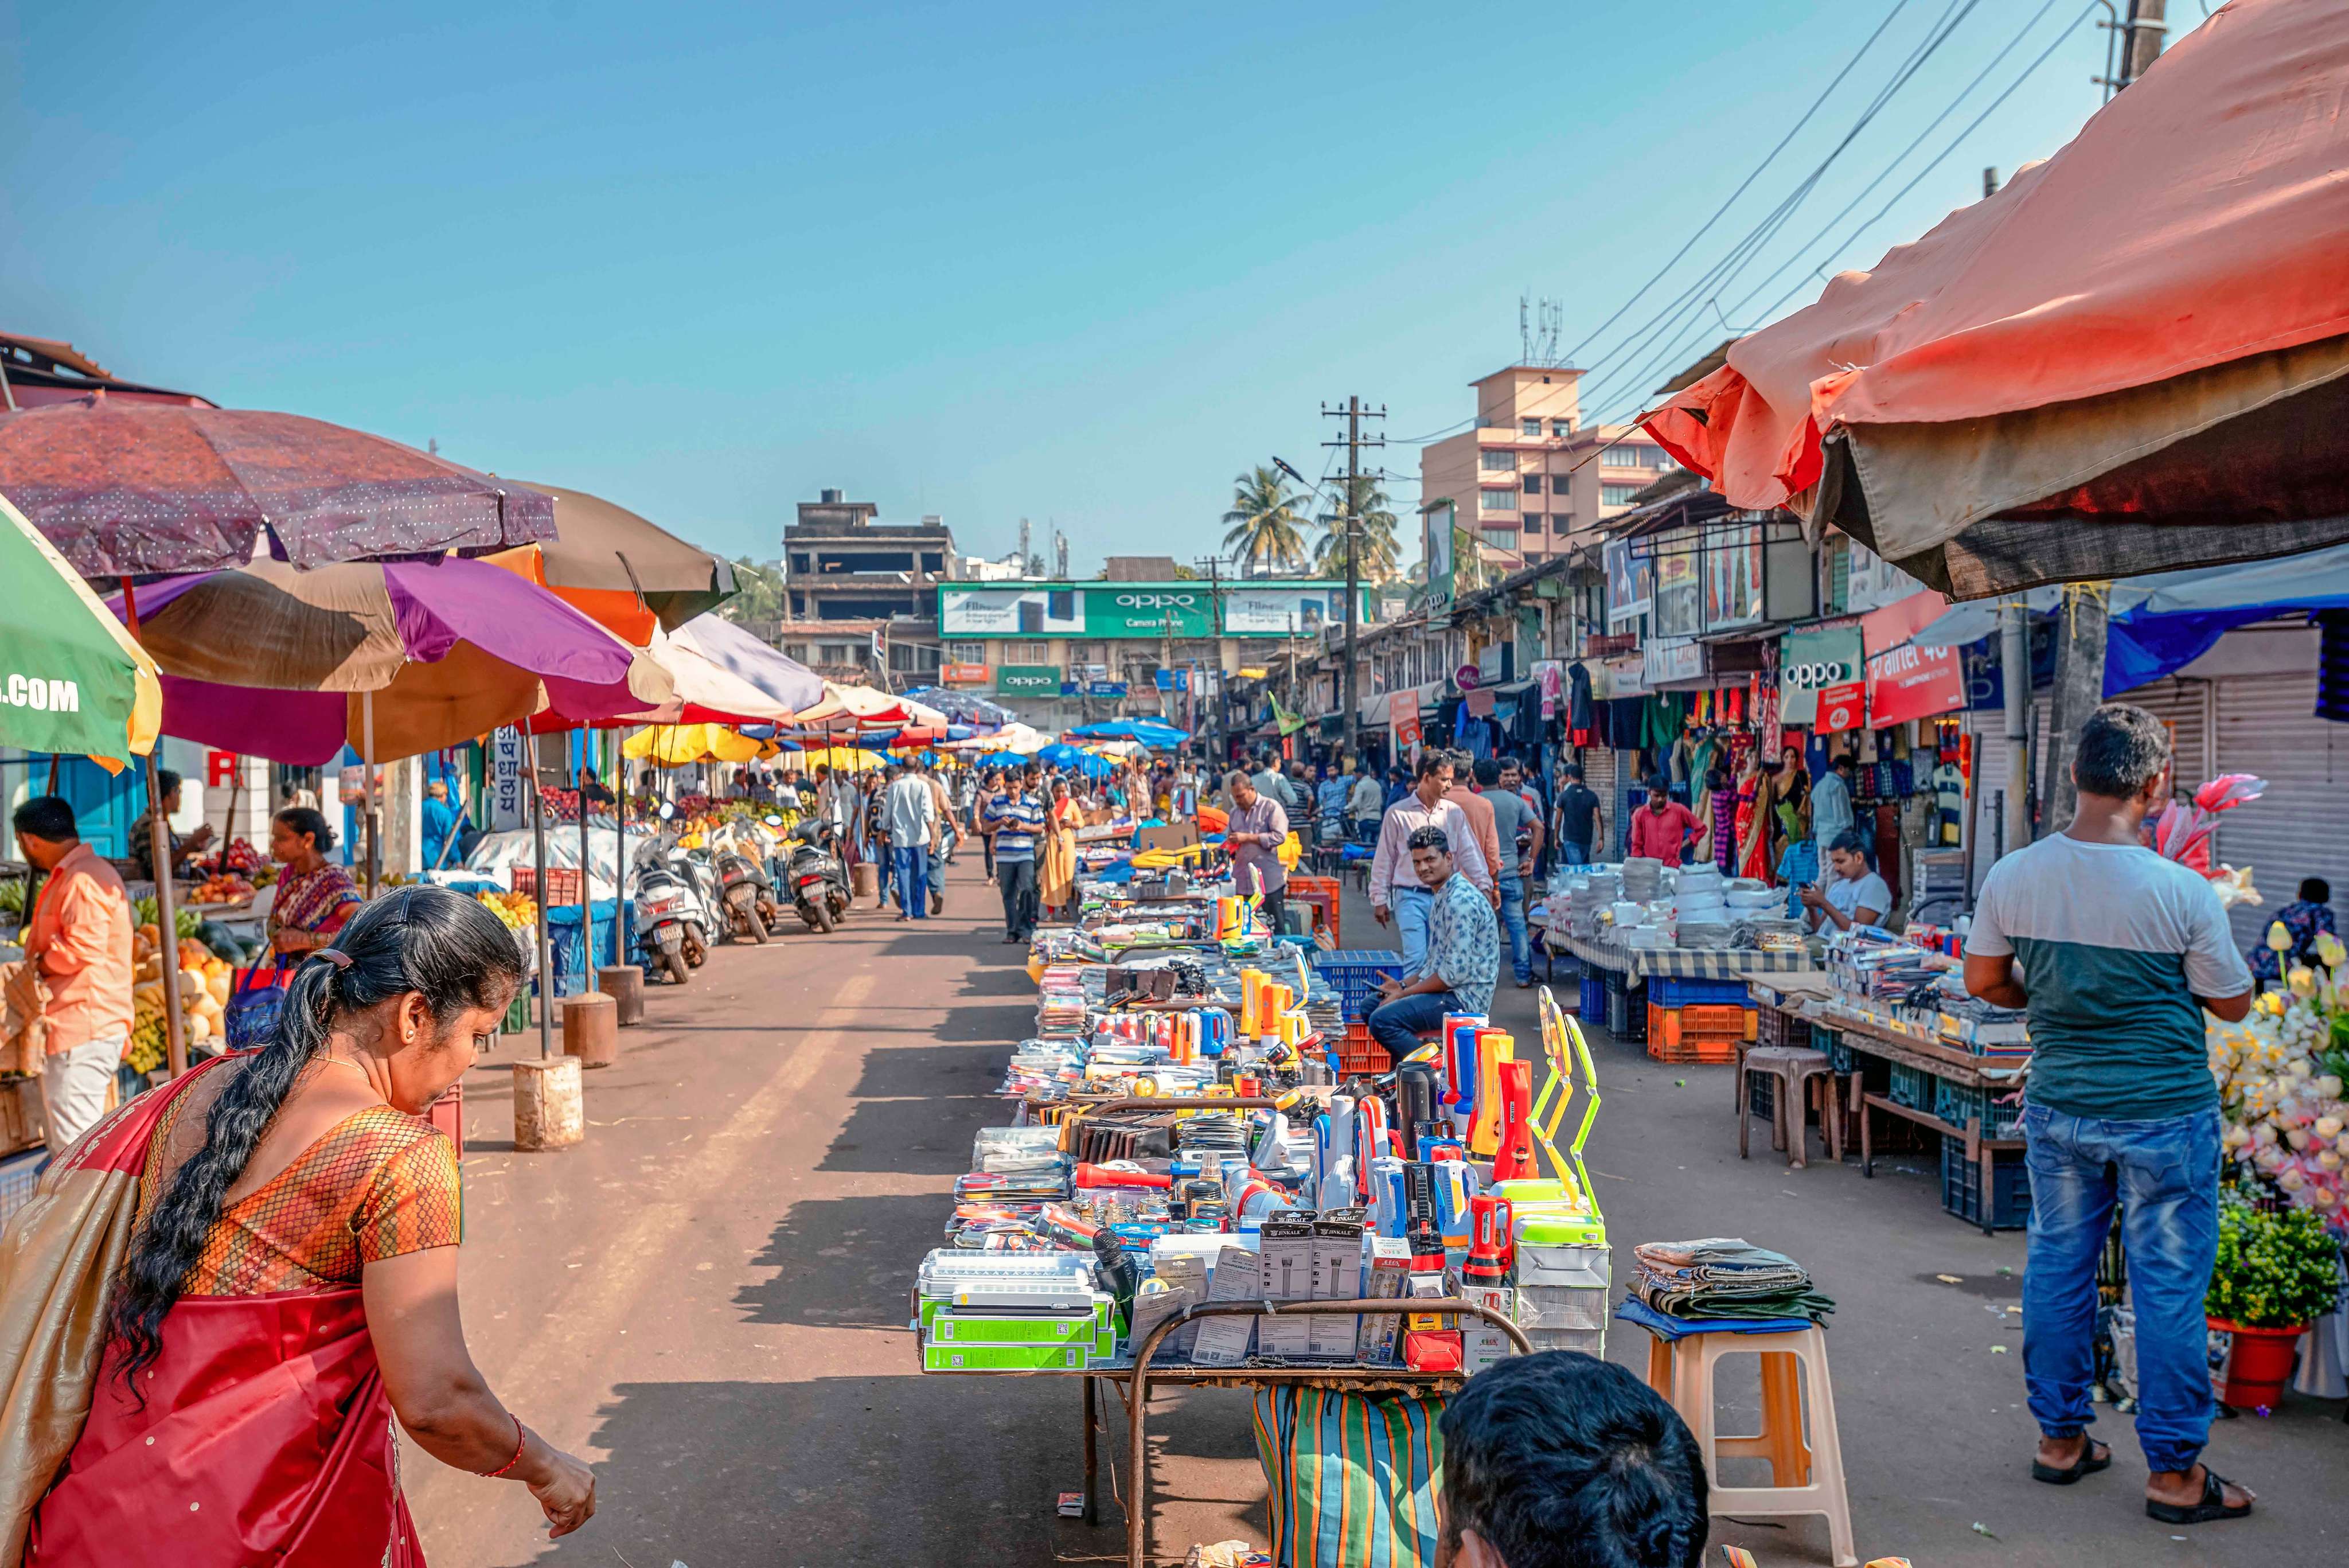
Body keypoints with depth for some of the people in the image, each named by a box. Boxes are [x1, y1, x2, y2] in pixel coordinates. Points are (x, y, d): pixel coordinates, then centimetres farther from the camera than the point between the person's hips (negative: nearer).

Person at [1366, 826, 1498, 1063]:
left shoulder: (1461, 901, -19)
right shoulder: (1440, 896, 14)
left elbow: (1456, 972, -23)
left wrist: (1404, 994, -15)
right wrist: (1403, 985, 9)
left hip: (1464, 997, -11)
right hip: (1445, 990, 11)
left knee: (1382, 1021, -24)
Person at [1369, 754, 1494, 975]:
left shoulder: (1454, 813, 7)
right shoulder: (1397, 814, -1)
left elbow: (1469, 853, 7)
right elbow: (1384, 860, 3)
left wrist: (1484, 885, -5)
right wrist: (1380, 900, 3)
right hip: (1410, 897, -3)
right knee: (1416, 959, -13)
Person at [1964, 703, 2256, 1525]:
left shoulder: (2011, 877, -8)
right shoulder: (2181, 891, -18)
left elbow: (1983, 980, 6)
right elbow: (2232, 1004, -5)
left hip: (2058, 1108, 4)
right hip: (2164, 1116, -4)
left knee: (2058, 1266, 16)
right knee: (2169, 1287, 7)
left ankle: (2060, 1438, 28)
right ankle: (2175, 1473, 17)